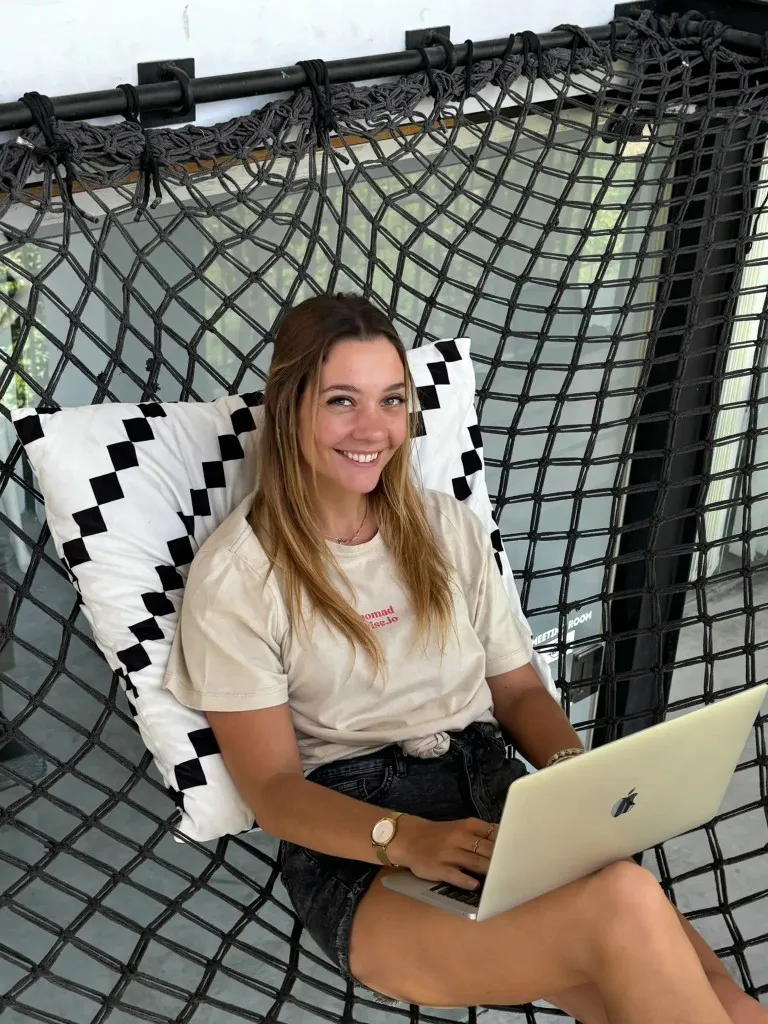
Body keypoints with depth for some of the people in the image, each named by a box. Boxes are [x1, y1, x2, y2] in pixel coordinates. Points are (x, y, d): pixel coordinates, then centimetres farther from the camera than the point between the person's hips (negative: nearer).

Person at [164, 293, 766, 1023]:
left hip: (495, 795, 4)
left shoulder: (449, 529, 13)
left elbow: (517, 689, 15)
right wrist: (407, 838, -23)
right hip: (354, 842, -4)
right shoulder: (235, 574, -3)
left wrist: (578, 775, -7)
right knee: (626, 907, -31)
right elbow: (271, 785, -5)